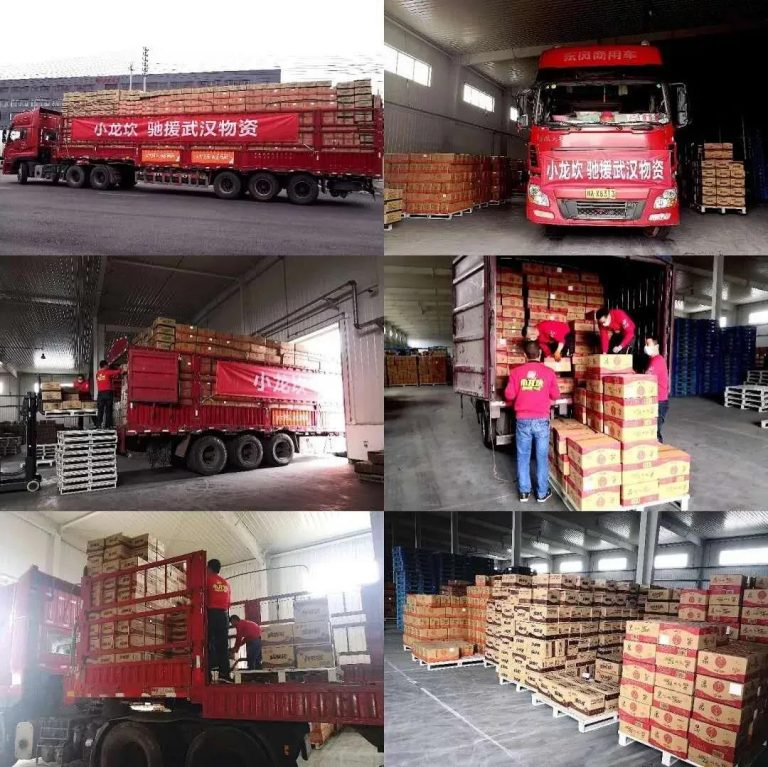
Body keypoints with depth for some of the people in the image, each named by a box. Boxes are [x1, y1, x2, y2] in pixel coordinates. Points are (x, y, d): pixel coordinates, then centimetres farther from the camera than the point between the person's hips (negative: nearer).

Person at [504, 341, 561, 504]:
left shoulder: (516, 371, -3)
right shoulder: (549, 372, -4)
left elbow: (509, 395, -1)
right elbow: (556, 395, 4)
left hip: (523, 420, 1)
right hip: (541, 420, -1)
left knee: (523, 457, 10)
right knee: (541, 457, 9)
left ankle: (524, 492, 17)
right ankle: (542, 493, 16)